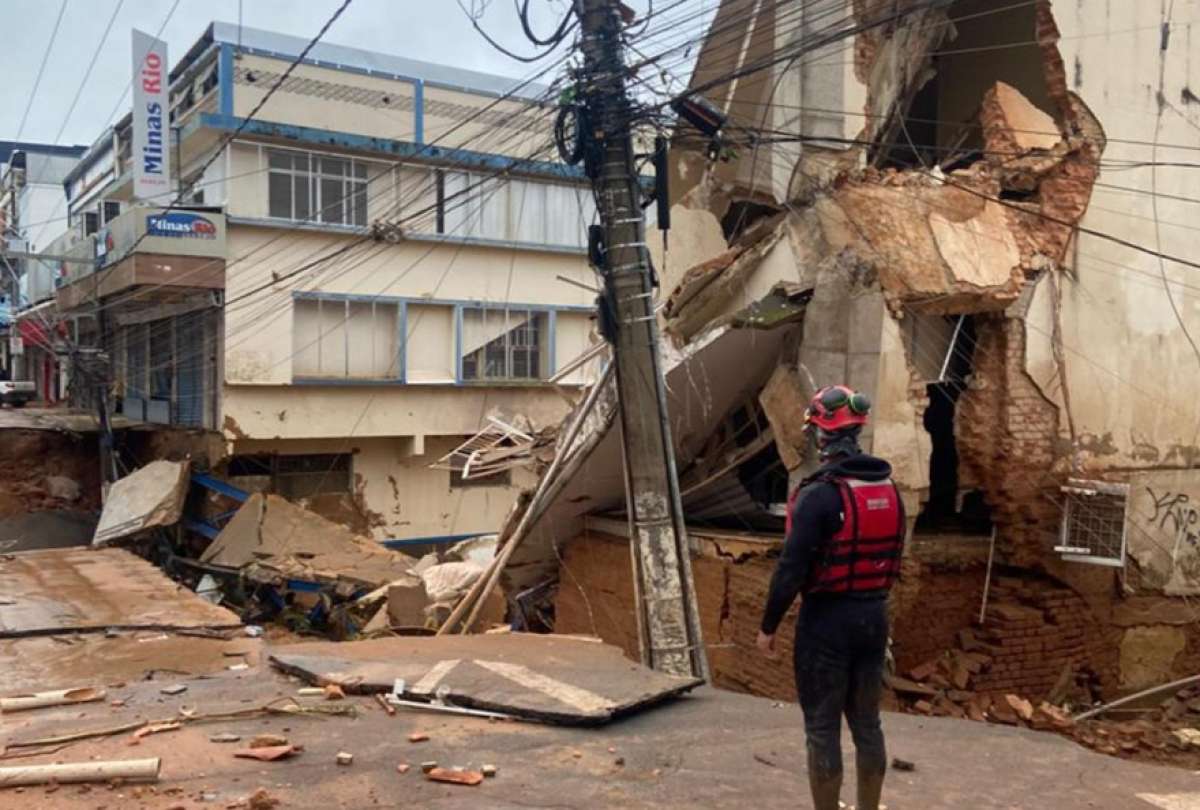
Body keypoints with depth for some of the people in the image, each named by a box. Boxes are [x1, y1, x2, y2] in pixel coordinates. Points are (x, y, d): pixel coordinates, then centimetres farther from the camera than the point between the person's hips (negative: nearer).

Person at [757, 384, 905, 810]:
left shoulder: (819, 493, -19)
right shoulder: (888, 487, 4)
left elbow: (792, 567, -19)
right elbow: (893, 557, 12)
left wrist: (768, 625, -9)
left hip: (827, 619, -7)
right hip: (874, 616, 7)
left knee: (822, 728, 4)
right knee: (867, 722, 17)